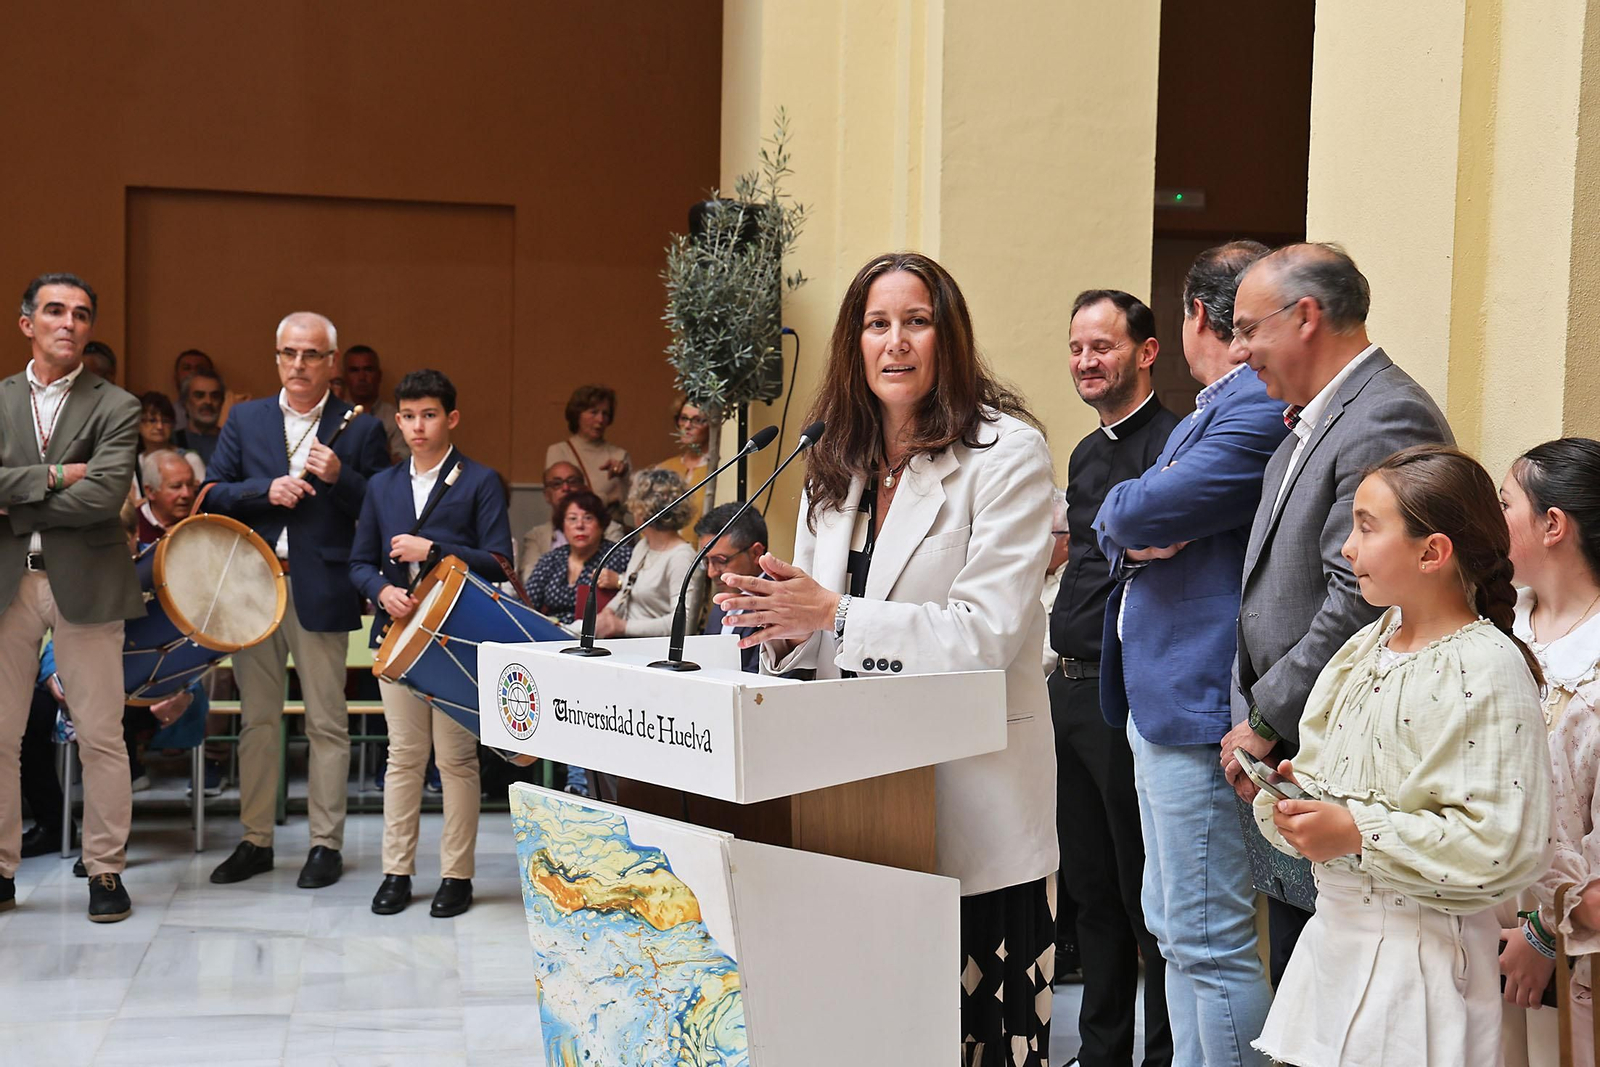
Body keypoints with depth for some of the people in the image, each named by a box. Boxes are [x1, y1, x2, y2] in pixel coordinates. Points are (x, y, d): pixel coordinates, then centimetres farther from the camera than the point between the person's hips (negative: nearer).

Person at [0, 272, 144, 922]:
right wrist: (53, 475, -12)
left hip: (85, 584, -2)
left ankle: (105, 871, 11)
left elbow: (105, 494, -13)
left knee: (101, 736, 1)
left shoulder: (116, 407, 1)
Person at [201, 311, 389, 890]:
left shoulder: (361, 429, 2)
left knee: (327, 723, 3)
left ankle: (326, 843, 12)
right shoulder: (244, 419, 11)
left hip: (321, 591, -3)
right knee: (256, 719, 10)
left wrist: (339, 477, -17)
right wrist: (266, 490, -11)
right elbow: (214, 494, 6)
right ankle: (255, 840, 21)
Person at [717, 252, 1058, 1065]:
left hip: (973, 800, -5)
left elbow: (990, 631, -15)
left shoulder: (1006, 453, -7)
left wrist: (833, 617, -20)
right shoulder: (836, 464, 13)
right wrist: (785, 626, -5)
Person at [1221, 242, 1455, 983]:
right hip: (1291, 754, 10)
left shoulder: (1389, 420, -16)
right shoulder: (1304, 422, 15)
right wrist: (1252, 722, 7)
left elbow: (1360, 603, -21)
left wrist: (1264, 722, -13)